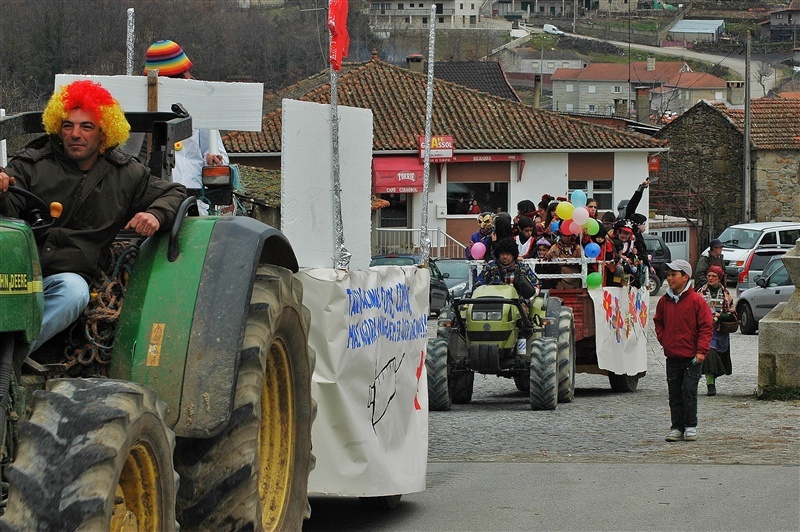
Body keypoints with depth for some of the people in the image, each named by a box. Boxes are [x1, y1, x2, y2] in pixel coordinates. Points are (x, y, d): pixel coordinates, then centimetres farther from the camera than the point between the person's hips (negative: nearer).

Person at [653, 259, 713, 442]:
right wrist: (663, 340, 9)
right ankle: (676, 427, 11)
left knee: (689, 391, -7)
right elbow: (658, 322, 25)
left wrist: (701, 350, -12)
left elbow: (706, 327, -6)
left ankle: (690, 426, 3)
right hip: (672, 357, 5)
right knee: (674, 394, 6)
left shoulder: (696, 300, -7)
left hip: (692, 357, -5)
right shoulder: (664, 301, 8)